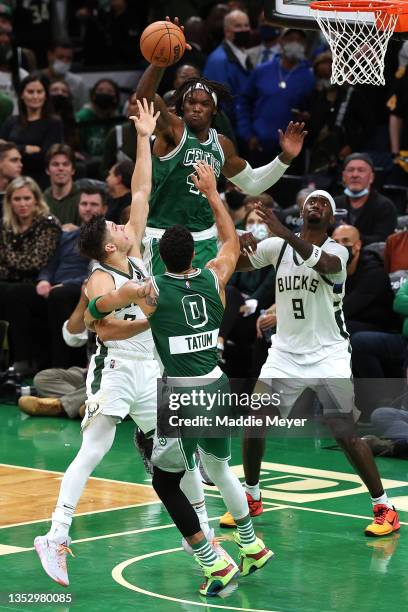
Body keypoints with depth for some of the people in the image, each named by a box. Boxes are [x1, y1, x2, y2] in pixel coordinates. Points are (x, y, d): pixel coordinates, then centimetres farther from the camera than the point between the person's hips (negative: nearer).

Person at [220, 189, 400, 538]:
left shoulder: (337, 251, -10)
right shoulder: (278, 246, 1)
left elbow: (322, 263, -34)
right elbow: (236, 263, 2)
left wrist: (284, 232, -48)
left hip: (329, 356, -3)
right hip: (285, 353, 4)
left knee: (347, 435, -9)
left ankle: (384, 508, 2)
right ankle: (252, 497, 19)